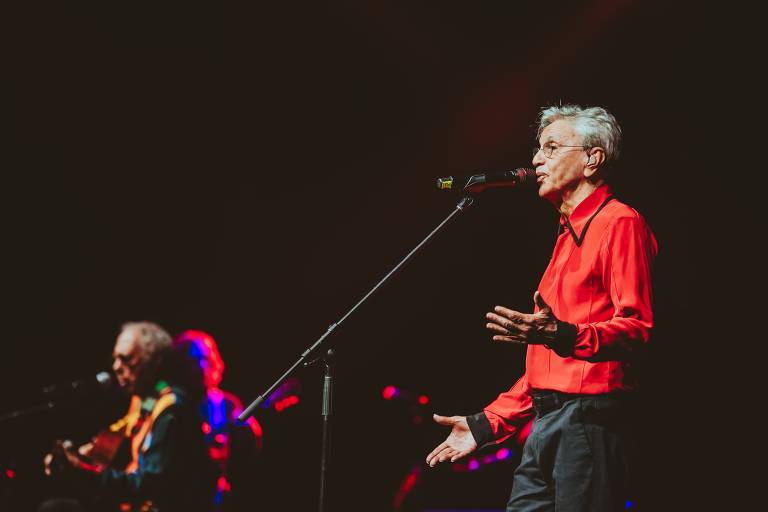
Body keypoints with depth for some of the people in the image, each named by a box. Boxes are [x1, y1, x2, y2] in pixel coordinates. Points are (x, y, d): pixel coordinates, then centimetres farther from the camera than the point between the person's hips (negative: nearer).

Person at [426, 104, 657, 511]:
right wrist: (486, 424, 22)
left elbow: (636, 327, -17)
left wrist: (562, 336, -32)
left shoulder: (619, 223, -5)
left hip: (589, 420, -9)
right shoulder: (570, 234, 24)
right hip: (545, 427, 9)